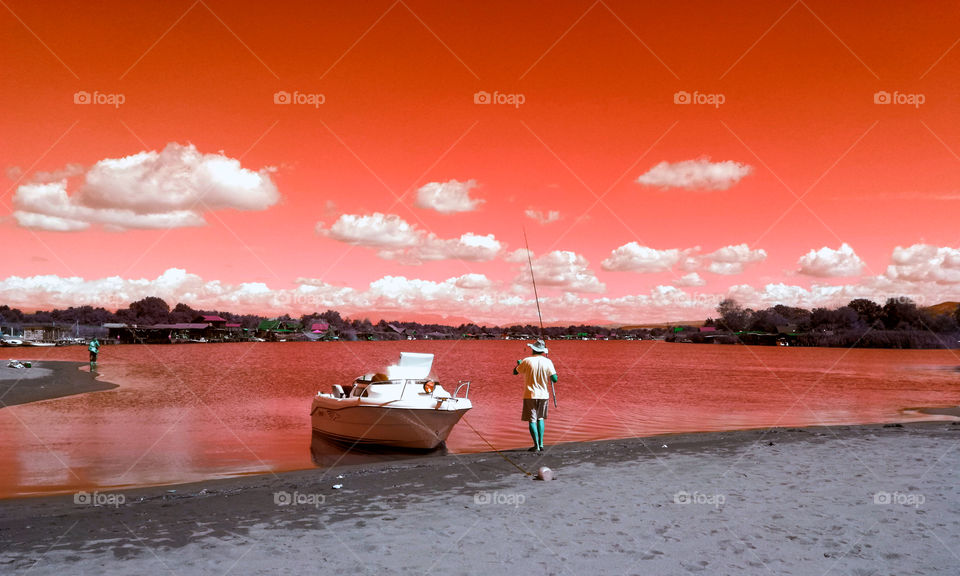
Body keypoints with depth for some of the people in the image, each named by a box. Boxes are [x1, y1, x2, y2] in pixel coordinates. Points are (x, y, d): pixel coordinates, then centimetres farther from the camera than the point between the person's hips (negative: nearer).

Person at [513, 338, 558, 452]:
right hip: (543, 395, 3)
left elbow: (515, 372, 4)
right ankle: (541, 443, 15)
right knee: (540, 418, 18)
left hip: (530, 395, -3)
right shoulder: (548, 362, -4)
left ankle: (536, 445, -2)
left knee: (532, 420, 2)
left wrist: (519, 364, 23)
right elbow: (554, 379, -7)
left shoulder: (527, 361, -9)